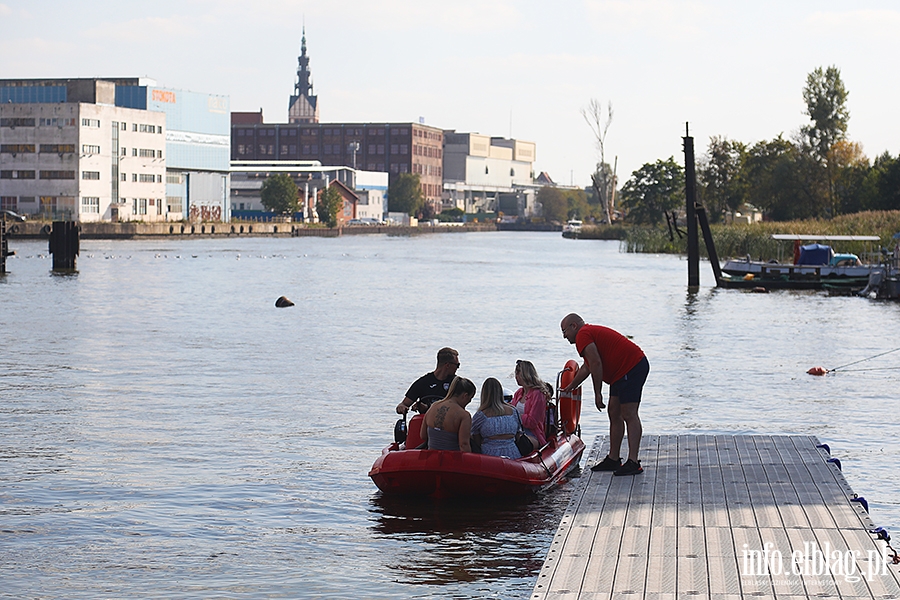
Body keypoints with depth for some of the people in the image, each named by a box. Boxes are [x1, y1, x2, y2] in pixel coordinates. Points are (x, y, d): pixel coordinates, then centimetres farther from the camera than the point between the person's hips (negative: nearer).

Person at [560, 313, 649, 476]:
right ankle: (613, 460, 19)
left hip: (631, 369, -11)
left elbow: (596, 363, -20)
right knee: (614, 414, 14)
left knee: (629, 415, -14)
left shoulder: (583, 335, -8)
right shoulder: (591, 332, 26)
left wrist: (598, 394, -15)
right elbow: (587, 367, 40)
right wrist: (569, 388, 52)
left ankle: (633, 462, -19)